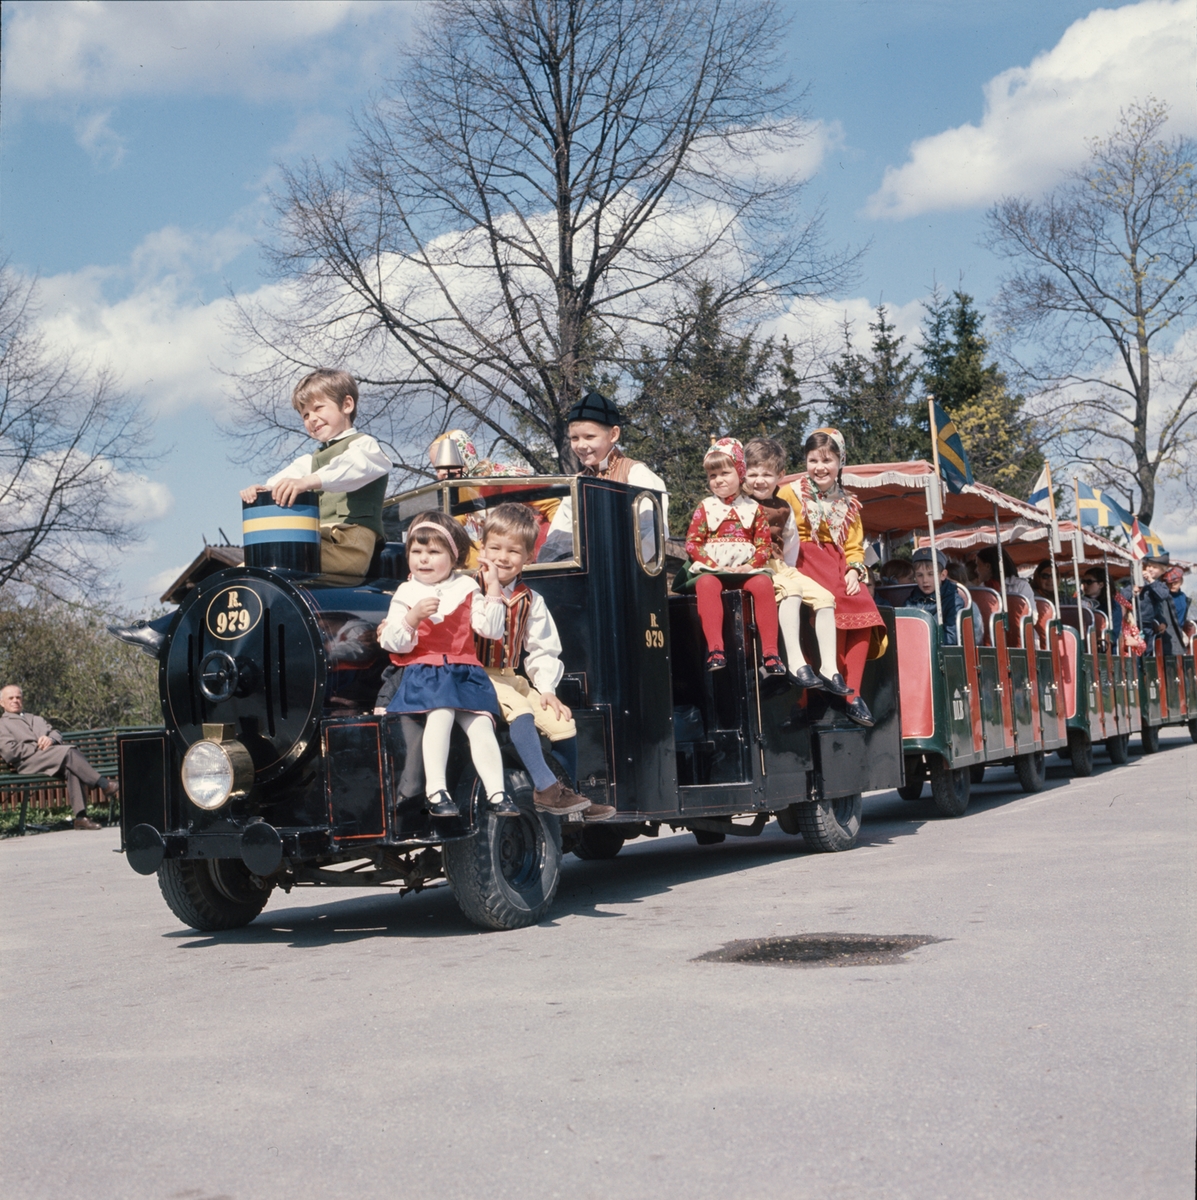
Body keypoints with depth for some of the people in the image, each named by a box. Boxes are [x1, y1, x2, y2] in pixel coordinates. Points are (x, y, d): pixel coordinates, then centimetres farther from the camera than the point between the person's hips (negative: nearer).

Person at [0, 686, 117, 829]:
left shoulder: (37, 720, 36)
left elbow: (56, 734, 21)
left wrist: (51, 739, -4)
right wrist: (38, 747, -4)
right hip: (28, 763, -4)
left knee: (71, 767, -33)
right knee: (68, 752, -32)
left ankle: (81, 816, -41)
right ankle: (104, 785, -33)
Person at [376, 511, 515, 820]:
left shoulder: (466, 589, 12)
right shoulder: (406, 594, 8)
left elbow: (491, 630, 3)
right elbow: (395, 644, -1)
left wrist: (493, 588, -1)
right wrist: (414, 616, -18)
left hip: (465, 672, 2)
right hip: (424, 672, -2)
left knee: (481, 725, -17)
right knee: (440, 714, -30)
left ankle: (496, 793, -15)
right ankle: (435, 791, -30)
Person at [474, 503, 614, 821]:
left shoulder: (530, 601, 10)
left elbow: (543, 650, 12)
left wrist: (546, 688, -1)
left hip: (513, 677, 6)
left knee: (561, 721, -7)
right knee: (520, 712, -31)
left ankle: (569, 795, 9)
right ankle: (546, 788, -32)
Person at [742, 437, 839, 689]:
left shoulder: (783, 510, 16)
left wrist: (786, 570, 8)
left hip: (781, 568, 7)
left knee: (824, 596, -12)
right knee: (791, 590, -33)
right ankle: (796, 663, -39)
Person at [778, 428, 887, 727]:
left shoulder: (847, 504, 20)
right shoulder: (791, 493, 6)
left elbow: (854, 545, 15)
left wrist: (853, 570, -5)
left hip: (838, 566, 4)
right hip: (804, 563, -4)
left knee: (864, 609, -23)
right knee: (834, 602, -33)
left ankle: (853, 692, -23)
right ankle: (831, 672, -24)